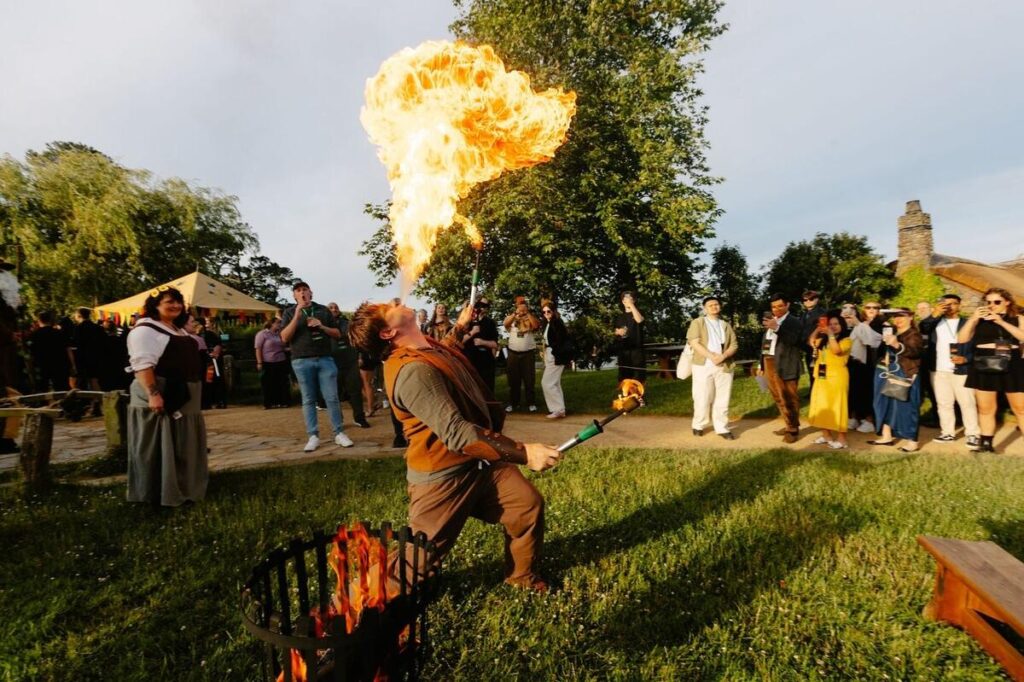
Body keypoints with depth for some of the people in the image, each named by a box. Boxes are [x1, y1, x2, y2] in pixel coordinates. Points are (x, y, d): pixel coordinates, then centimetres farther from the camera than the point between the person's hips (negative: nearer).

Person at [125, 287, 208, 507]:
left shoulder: (179, 330, 18)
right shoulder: (145, 329, -12)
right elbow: (142, 365, -22)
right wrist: (153, 394, -29)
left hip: (183, 400, 10)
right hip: (161, 401, -9)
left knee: (182, 448, 17)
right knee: (159, 449, -1)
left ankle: (182, 487, 30)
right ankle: (159, 494, 9)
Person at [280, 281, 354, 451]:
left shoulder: (323, 310, 12)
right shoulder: (289, 312, 8)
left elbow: (337, 334, 12)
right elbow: (284, 338, -5)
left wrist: (321, 326, -6)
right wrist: (297, 316, -12)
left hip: (325, 359, 1)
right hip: (302, 362, -1)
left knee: (332, 398, -1)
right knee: (308, 400, 3)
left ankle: (339, 434, 5)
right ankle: (313, 437, 8)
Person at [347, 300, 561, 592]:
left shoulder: (429, 348, 4)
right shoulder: (412, 370, -29)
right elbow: (456, 432, -36)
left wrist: (461, 327, 34)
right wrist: (522, 452, -37)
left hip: (481, 461, 9)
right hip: (444, 475, -8)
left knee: (529, 504, 4)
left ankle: (522, 576, 28)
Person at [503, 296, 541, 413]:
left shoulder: (531, 316, 6)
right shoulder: (512, 316, 8)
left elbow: (536, 325, -13)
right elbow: (505, 324, -12)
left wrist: (528, 312, -13)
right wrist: (516, 313, -20)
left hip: (528, 353, -1)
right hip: (513, 353, 1)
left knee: (529, 379, 2)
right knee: (513, 379, 6)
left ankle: (531, 403, 9)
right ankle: (513, 403, 14)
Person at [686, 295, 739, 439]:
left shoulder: (726, 325, 17)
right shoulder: (698, 323, 5)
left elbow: (734, 345, 9)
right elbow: (694, 343, -7)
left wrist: (724, 355, -12)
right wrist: (711, 356, -17)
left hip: (724, 367, 3)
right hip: (703, 366, -3)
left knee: (722, 399, 3)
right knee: (702, 398, -1)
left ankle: (722, 428, 9)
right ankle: (698, 425, 15)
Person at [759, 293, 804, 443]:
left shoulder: (795, 321, -4)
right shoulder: (769, 319, 14)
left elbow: (793, 339, -22)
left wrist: (777, 328, -33)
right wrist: (761, 364, 16)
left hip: (785, 366, -6)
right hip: (769, 364, 7)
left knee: (789, 398, 1)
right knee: (778, 398, 15)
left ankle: (793, 429, 13)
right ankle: (789, 425, 29)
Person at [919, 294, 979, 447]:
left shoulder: (967, 323, 2)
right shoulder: (935, 322, 10)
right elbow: (921, 329, -10)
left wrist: (966, 358, -16)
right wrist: (934, 315, -22)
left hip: (961, 369, -3)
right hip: (938, 370, 3)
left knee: (967, 403, -1)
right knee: (943, 403, 9)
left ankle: (973, 434, 6)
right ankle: (947, 432, 17)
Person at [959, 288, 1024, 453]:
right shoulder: (979, 319, 7)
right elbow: (961, 339, -1)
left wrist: (1001, 322, -16)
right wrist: (973, 318, -9)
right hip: (984, 367, 1)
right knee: (985, 409, 7)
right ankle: (986, 444, 15)